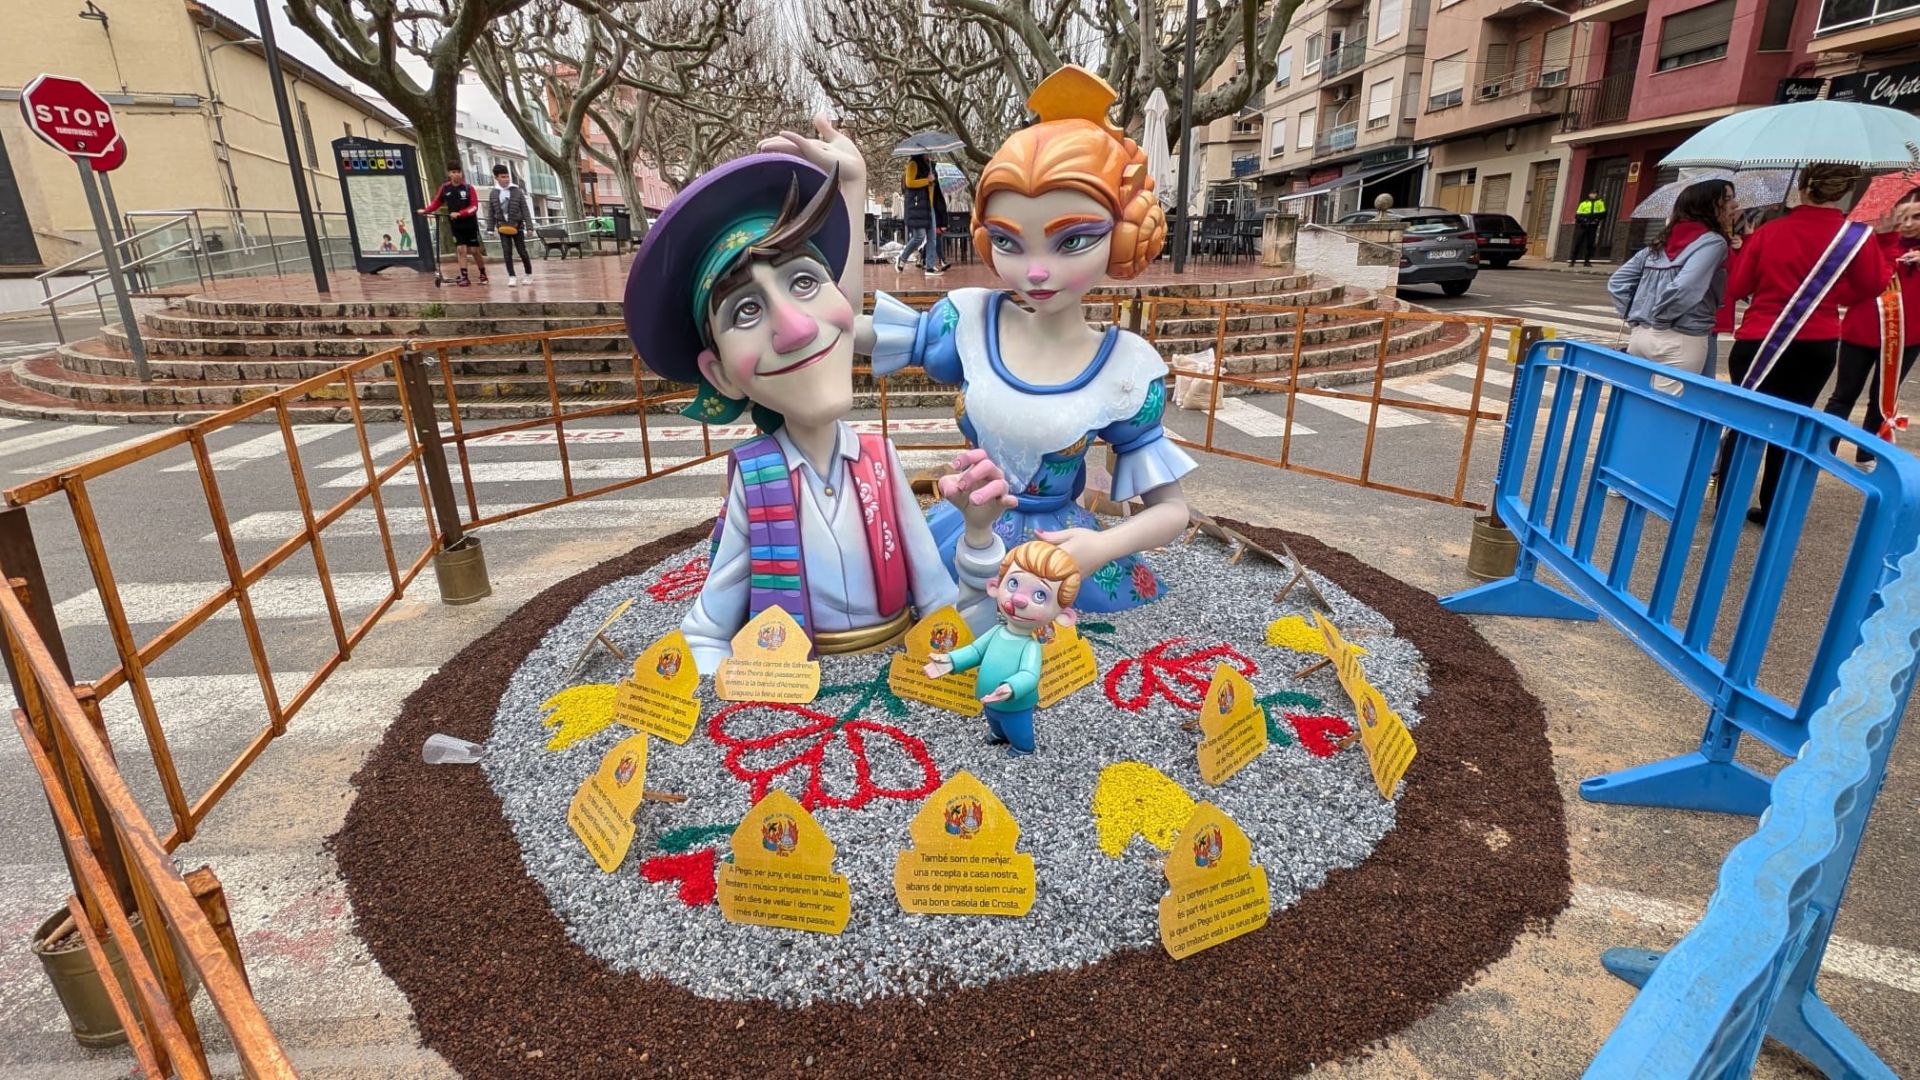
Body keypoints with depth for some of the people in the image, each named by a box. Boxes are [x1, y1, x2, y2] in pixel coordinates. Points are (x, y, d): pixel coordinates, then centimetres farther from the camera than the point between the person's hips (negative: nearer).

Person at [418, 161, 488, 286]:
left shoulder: (468, 188, -6)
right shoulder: (445, 188, 1)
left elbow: (474, 207, -12)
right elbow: (436, 203, 10)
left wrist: (459, 213, -23)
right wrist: (425, 210, -4)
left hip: (470, 224, -2)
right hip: (455, 225, 2)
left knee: (475, 250, 3)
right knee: (461, 249, -3)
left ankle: (483, 275, 19)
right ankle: (464, 277, -2)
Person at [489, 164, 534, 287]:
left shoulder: (517, 191, -3)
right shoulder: (493, 193, 2)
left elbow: (525, 210, -3)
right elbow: (491, 212, 7)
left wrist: (529, 226, -8)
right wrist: (491, 228, 5)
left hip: (517, 226, -1)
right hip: (503, 226, 1)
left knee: (522, 251, 4)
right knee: (507, 252, -4)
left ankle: (529, 274, 18)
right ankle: (511, 277, -1)